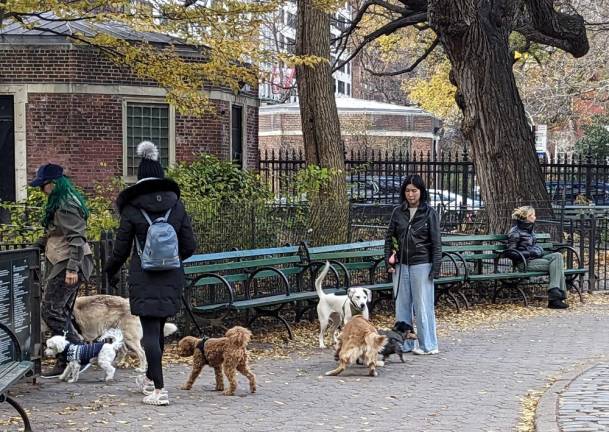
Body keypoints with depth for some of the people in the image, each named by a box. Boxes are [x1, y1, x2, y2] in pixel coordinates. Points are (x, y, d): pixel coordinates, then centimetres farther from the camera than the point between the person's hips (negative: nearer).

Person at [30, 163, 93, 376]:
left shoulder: (66, 206, -15)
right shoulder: (59, 204, 18)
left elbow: (76, 238, -21)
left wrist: (71, 268, -25)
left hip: (67, 265, -11)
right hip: (62, 264, 11)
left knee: (50, 310, -10)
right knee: (62, 313, 10)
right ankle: (64, 361, 13)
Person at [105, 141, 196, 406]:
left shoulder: (132, 208, -7)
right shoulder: (176, 205, 2)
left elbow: (121, 249, -2)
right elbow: (189, 246, 3)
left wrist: (109, 272, 16)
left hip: (144, 278, -4)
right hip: (172, 278, 4)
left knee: (150, 331, -3)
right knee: (158, 328, 19)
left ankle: (159, 391, -8)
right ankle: (150, 378, 35)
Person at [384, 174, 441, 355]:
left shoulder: (429, 213, -2)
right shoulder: (398, 212, 7)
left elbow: (436, 242, -3)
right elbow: (389, 237, 12)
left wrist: (436, 267, -8)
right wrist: (389, 262, 3)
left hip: (421, 265, -4)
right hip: (401, 265, 4)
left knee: (423, 306, -2)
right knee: (402, 305, 8)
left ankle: (428, 345, 6)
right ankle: (404, 344, 16)